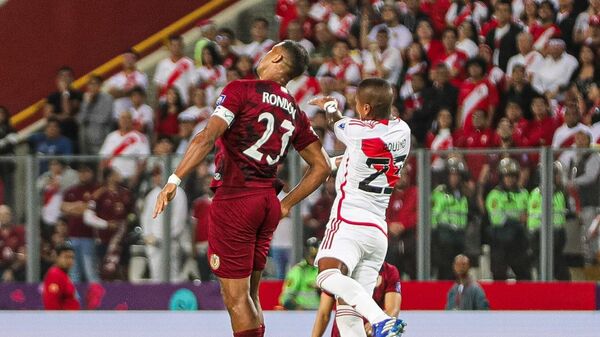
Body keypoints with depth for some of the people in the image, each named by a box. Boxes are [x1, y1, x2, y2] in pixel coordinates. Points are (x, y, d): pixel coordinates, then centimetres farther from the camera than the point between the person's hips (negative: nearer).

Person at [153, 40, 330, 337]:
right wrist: (286, 205, 18)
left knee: (236, 297, -5)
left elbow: (207, 138, -18)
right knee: (249, 295, 15)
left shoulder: (241, 90, -5)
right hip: (268, 201, 6)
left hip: (235, 198, -6)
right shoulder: (294, 111, 13)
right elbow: (322, 166, 16)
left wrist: (174, 180, -21)